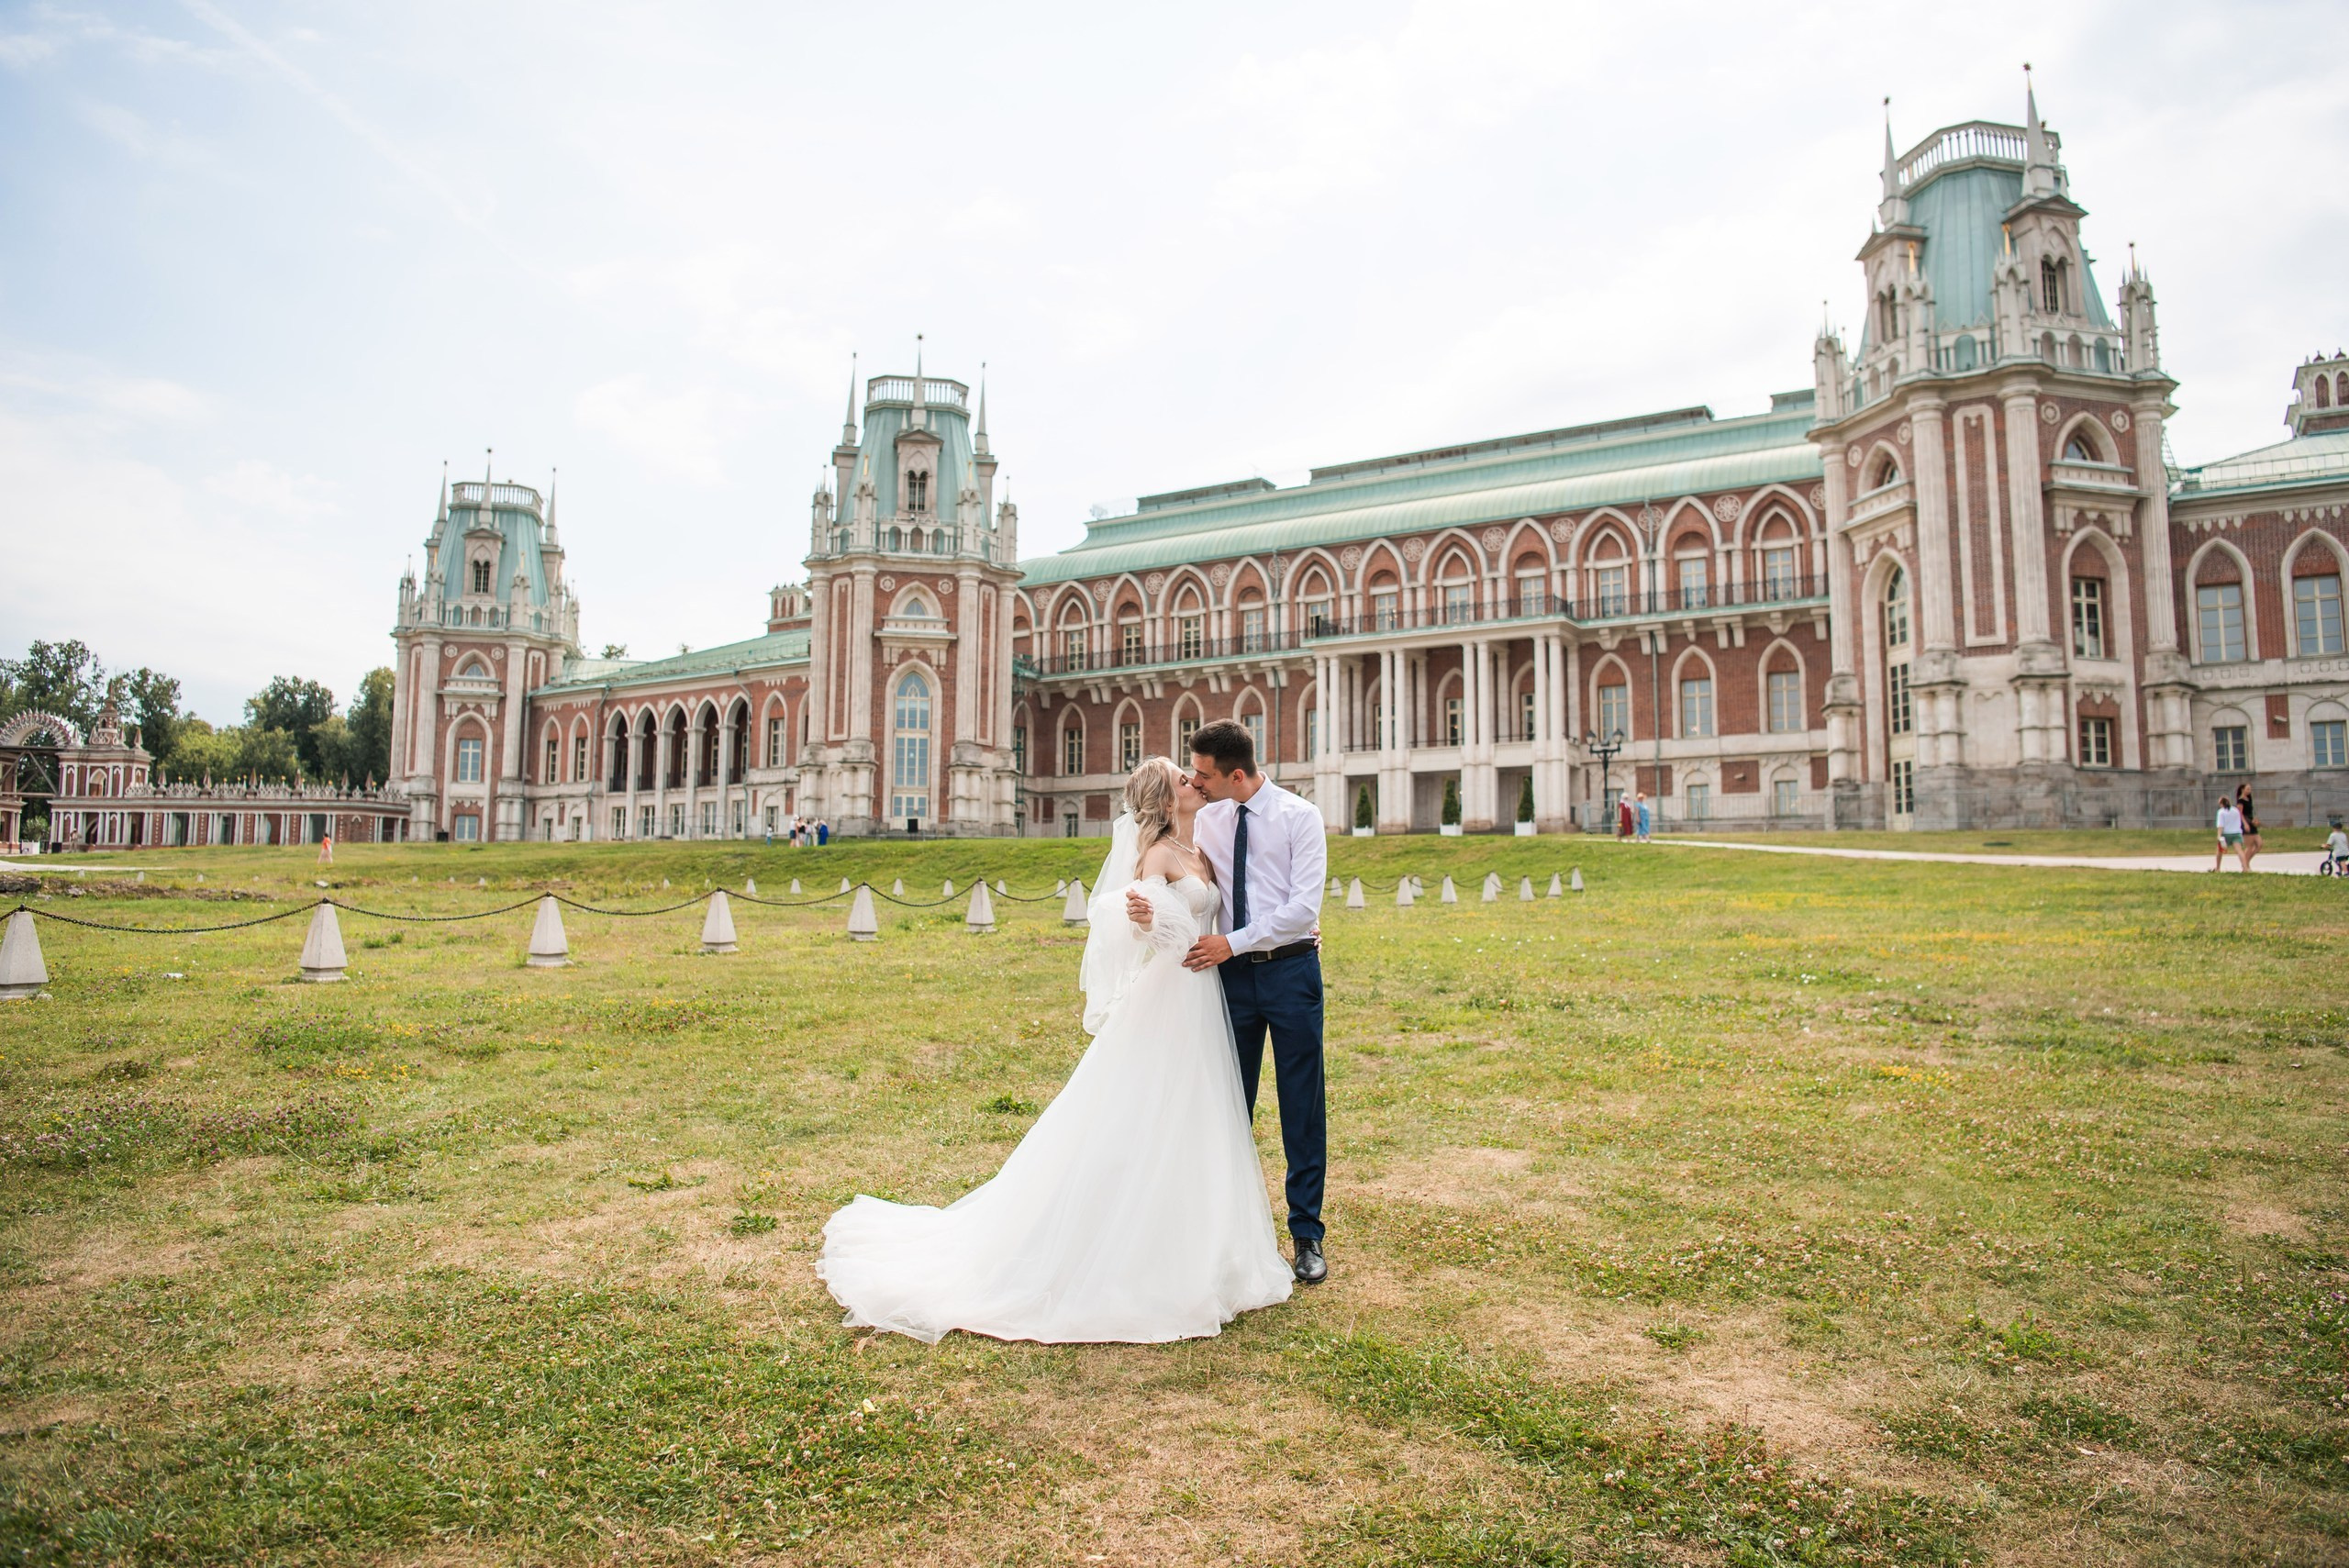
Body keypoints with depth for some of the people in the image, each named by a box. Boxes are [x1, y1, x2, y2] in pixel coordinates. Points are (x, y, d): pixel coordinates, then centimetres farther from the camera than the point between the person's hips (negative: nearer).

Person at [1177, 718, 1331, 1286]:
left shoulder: (1300, 817, -7)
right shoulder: (1206, 820, 6)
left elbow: (1303, 908, -14)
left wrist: (1232, 943, -17)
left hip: (1290, 970, -3)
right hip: (1230, 972, 3)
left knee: (1302, 1107, 4)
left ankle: (1306, 1234, 17)